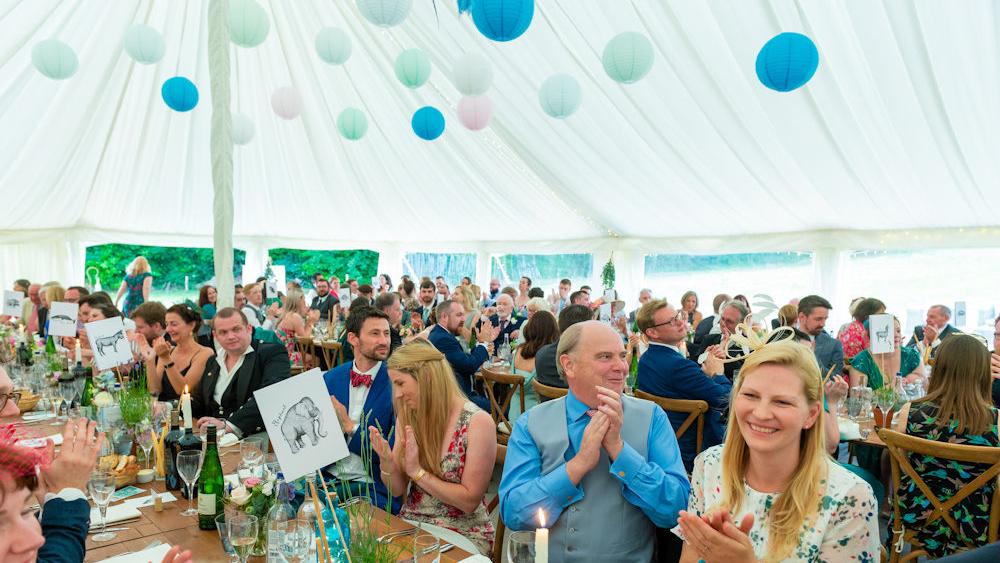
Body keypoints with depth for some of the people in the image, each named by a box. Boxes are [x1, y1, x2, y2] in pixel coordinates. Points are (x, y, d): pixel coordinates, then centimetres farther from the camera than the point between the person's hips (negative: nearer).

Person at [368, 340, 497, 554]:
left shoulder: (478, 422, -18)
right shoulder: (407, 415, -1)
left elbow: (470, 501, -16)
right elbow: (397, 488, 4)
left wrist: (418, 471, -21)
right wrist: (386, 461, -16)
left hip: (462, 535, -4)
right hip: (411, 525, 5)